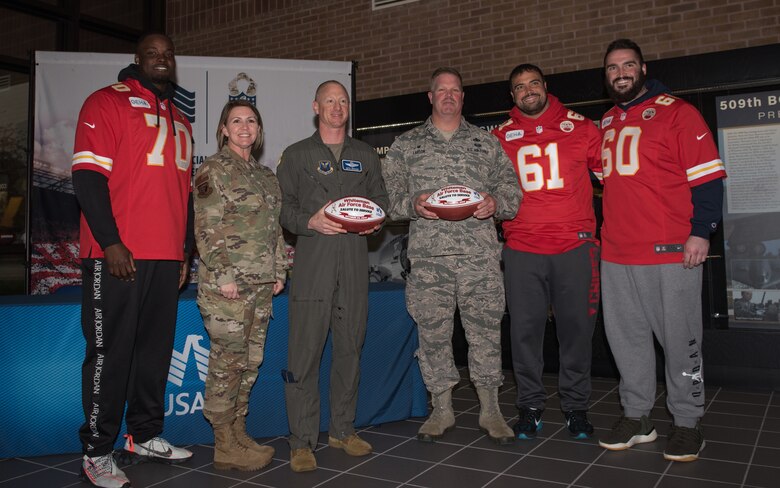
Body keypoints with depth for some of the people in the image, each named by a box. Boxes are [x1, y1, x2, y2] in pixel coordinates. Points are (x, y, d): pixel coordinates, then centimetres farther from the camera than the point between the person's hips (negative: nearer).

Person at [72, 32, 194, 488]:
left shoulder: (180, 121, 20)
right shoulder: (108, 102, 0)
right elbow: (88, 176, -9)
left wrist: (185, 252, 18)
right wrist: (110, 242, -17)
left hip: (166, 258, 6)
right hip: (117, 255, -6)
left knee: (156, 348, 10)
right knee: (110, 352, 0)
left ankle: (146, 435, 23)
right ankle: (98, 451, 11)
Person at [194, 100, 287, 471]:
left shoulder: (266, 175, 18)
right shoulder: (213, 170, -3)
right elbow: (207, 229, -10)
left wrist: (279, 271, 13)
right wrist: (223, 276, -15)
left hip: (261, 285, 7)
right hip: (227, 284, -7)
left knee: (251, 361, 10)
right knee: (227, 362, -3)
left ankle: (238, 434, 22)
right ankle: (225, 448, 8)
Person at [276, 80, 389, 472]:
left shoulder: (366, 156, 19)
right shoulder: (296, 155, 11)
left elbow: (381, 200, 20)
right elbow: (283, 207, 5)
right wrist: (310, 222, -13)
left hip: (355, 261, 3)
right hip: (312, 260, -3)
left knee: (350, 347, 7)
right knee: (305, 349, -6)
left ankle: (342, 429, 20)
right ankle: (302, 440, 4)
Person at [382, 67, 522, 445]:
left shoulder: (486, 143, 16)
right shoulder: (405, 145, 14)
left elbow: (511, 190, 12)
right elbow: (388, 195, 8)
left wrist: (495, 202, -10)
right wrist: (413, 204, -12)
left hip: (480, 256, 0)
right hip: (428, 257, 0)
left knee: (486, 331, 2)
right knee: (432, 334, 4)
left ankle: (490, 410, 17)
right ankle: (442, 410, 20)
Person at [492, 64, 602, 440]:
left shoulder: (579, 127, 8)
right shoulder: (501, 137, 10)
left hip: (574, 245, 0)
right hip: (522, 249, 1)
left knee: (576, 328, 5)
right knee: (525, 329, 3)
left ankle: (576, 406, 21)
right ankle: (530, 405, 18)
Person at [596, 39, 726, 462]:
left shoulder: (677, 112, 0)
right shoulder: (606, 124, 17)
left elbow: (707, 175, -5)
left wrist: (700, 231, -13)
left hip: (671, 251, -5)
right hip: (616, 253, 6)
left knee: (680, 338, 3)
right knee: (625, 336, 9)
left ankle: (687, 423, 17)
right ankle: (636, 417, 22)